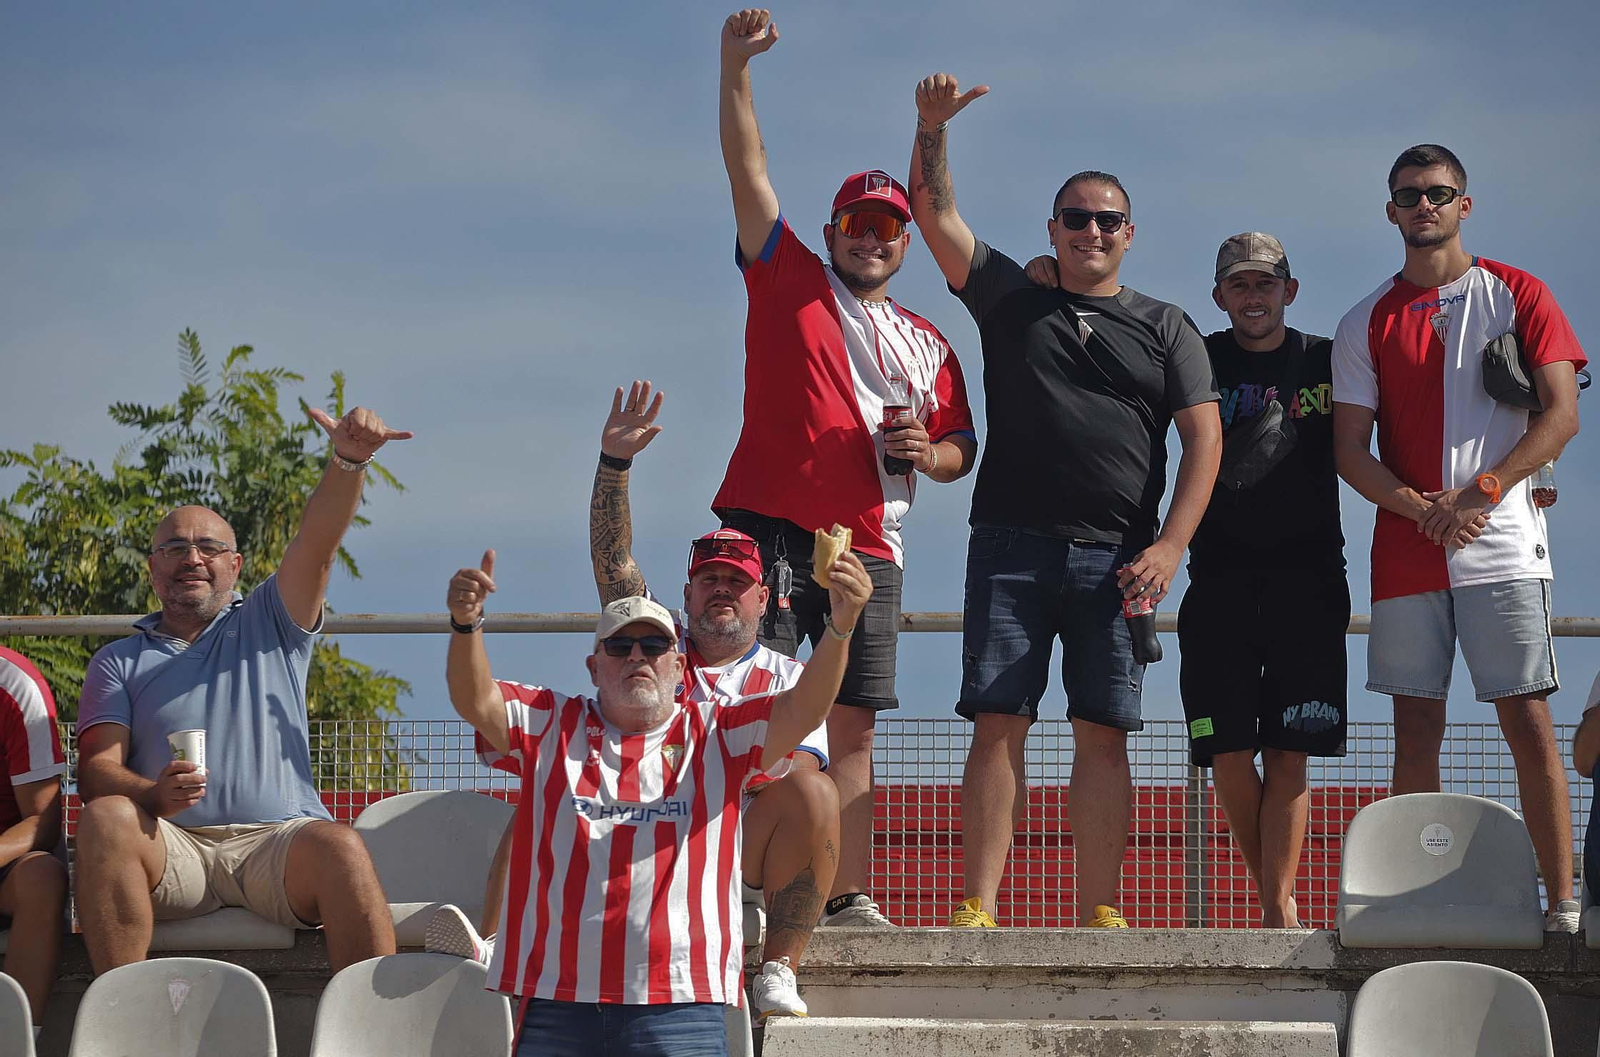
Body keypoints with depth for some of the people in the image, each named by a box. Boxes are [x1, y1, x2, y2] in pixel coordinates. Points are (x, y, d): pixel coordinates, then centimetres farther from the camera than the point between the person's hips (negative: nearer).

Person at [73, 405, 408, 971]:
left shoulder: (269, 624, 20)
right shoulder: (119, 662, 19)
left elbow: (317, 541, 2)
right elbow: (97, 769, 5)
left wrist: (347, 462, -19)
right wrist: (155, 796, -20)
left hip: (275, 842, 0)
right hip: (171, 848, 0)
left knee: (340, 847, -33)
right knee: (107, 817, -32)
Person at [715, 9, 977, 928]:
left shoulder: (928, 345, 21)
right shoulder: (789, 281, 12)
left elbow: (961, 450, 23)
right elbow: (748, 170, 4)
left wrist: (929, 454, 0)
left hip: (868, 546, 4)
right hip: (766, 525, -4)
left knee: (853, 724, 3)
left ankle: (850, 896, 6)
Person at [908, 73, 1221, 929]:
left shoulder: (1164, 328, 14)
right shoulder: (1011, 300, 15)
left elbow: (1204, 440, 6)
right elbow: (934, 214, 8)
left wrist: (1167, 547, -6)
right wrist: (932, 129, -8)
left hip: (1117, 560, 0)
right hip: (1012, 547, 0)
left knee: (1104, 733, -3)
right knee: (997, 724, -6)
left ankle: (1099, 915, -3)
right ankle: (977, 910, -9)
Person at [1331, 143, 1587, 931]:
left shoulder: (1515, 296, 7)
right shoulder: (1366, 324, 12)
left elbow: (1561, 415, 0)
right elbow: (1349, 448, 6)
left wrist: (1481, 493, -12)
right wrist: (1419, 507, -11)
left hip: (1501, 545, -2)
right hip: (1405, 554, 2)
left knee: (1528, 721, -7)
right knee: (1415, 731, 1)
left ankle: (1563, 903, -7)